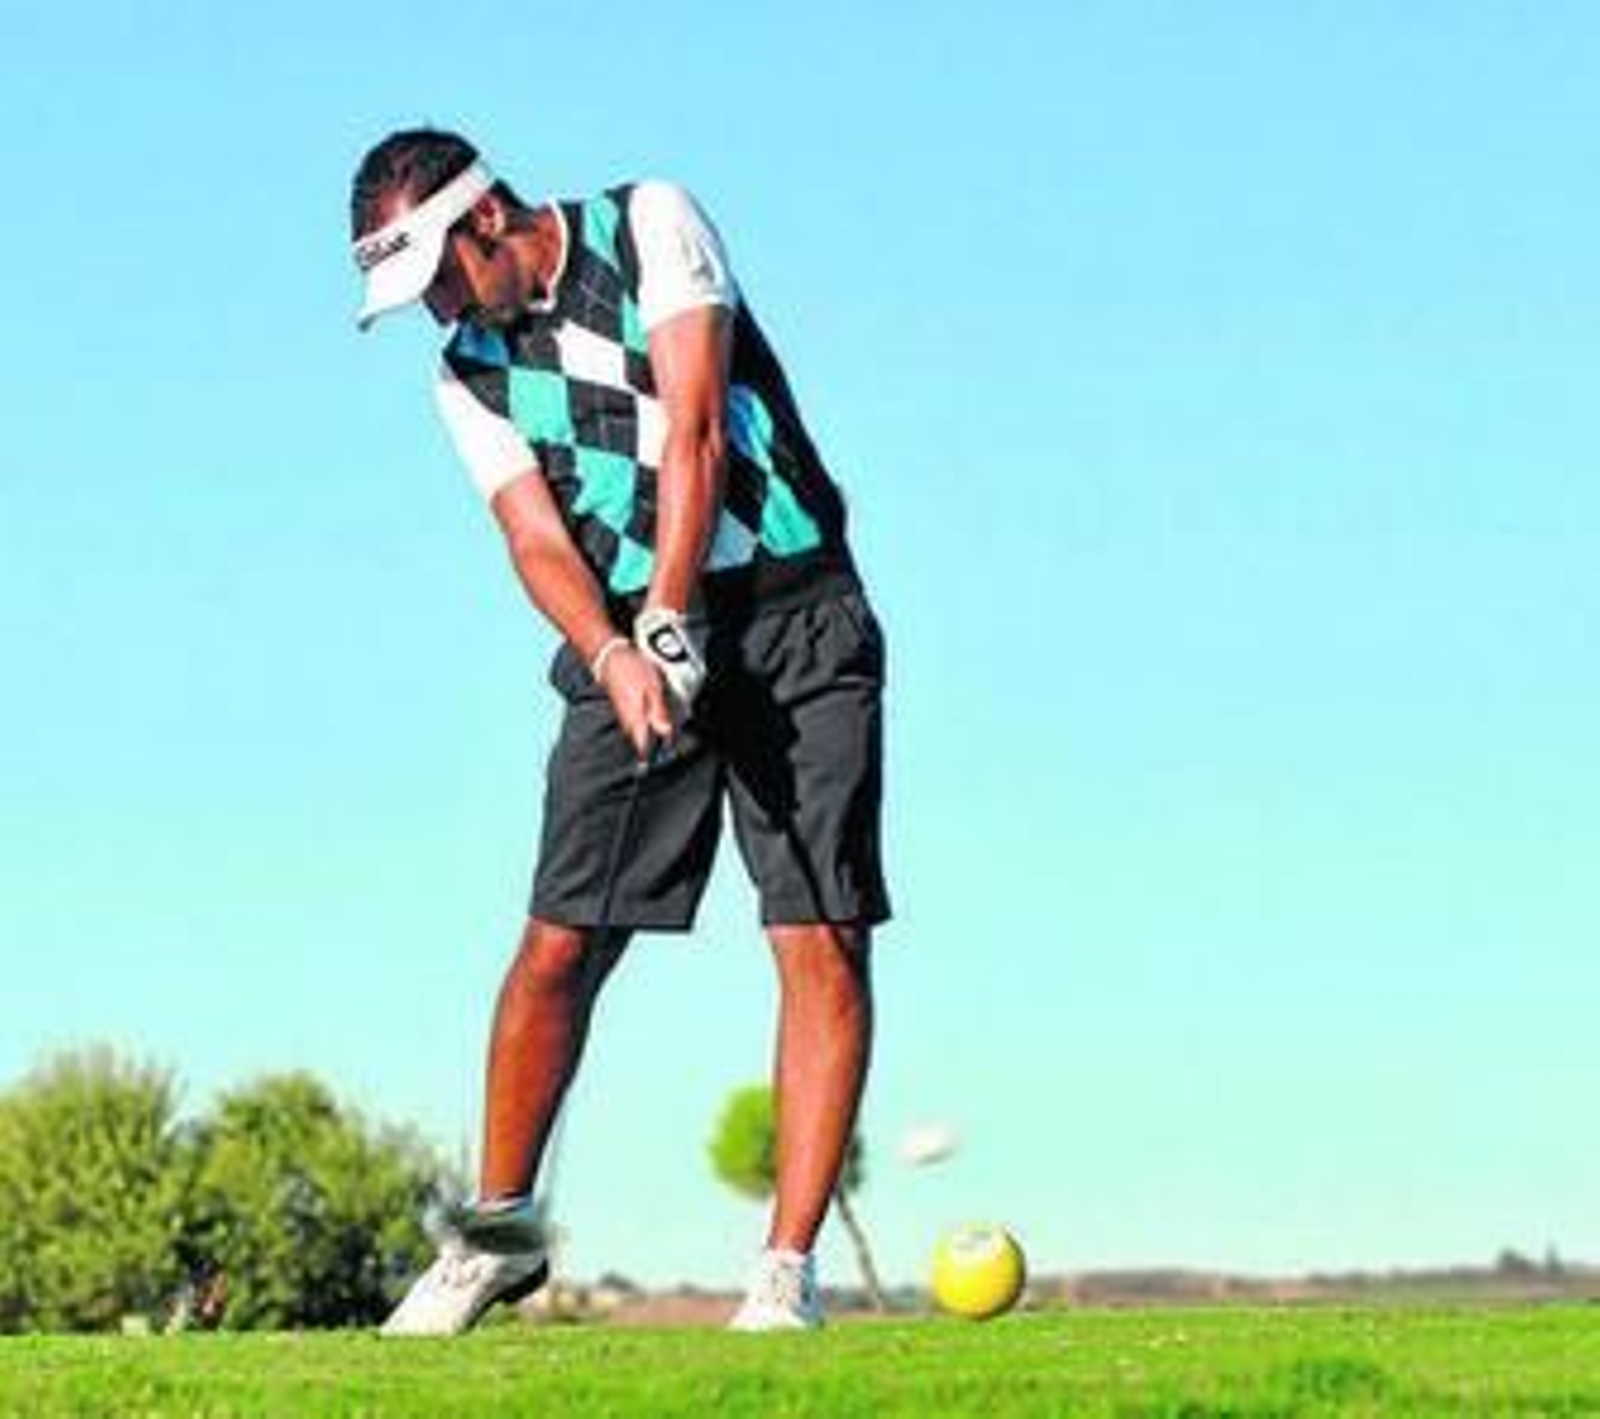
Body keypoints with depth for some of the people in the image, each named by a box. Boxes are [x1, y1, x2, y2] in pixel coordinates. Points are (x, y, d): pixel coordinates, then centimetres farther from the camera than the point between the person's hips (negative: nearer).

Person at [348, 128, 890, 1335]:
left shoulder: (653, 227, -4)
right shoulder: (469, 374, 8)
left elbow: (693, 429, -13)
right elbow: (536, 535, -4)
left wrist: (671, 620, -21)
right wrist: (613, 656, -24)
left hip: (795, 616, -3)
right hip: (634, 638, 3)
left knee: (823, 943, -10)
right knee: (562, 944, -3)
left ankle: (789, 1267, -8)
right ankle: (499, 1226, 15)